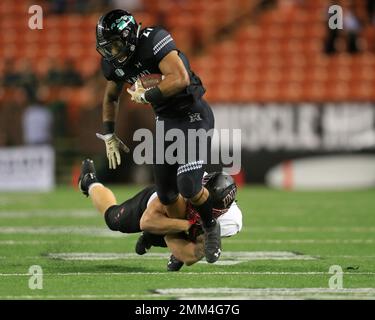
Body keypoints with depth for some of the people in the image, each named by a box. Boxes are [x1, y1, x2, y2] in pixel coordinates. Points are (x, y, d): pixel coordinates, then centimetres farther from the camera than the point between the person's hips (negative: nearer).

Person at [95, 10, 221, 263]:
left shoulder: (154, 41, -24)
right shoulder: (114, 63, 0)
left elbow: (180, 78, -34)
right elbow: (111, 97, 20)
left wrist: (145, 95, -24)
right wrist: (109, 136, 15)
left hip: (193, 115, -7)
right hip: (166, 120, 7)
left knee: (188, 187, -19)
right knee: (167, 195, 8)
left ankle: (211, 227, 10)